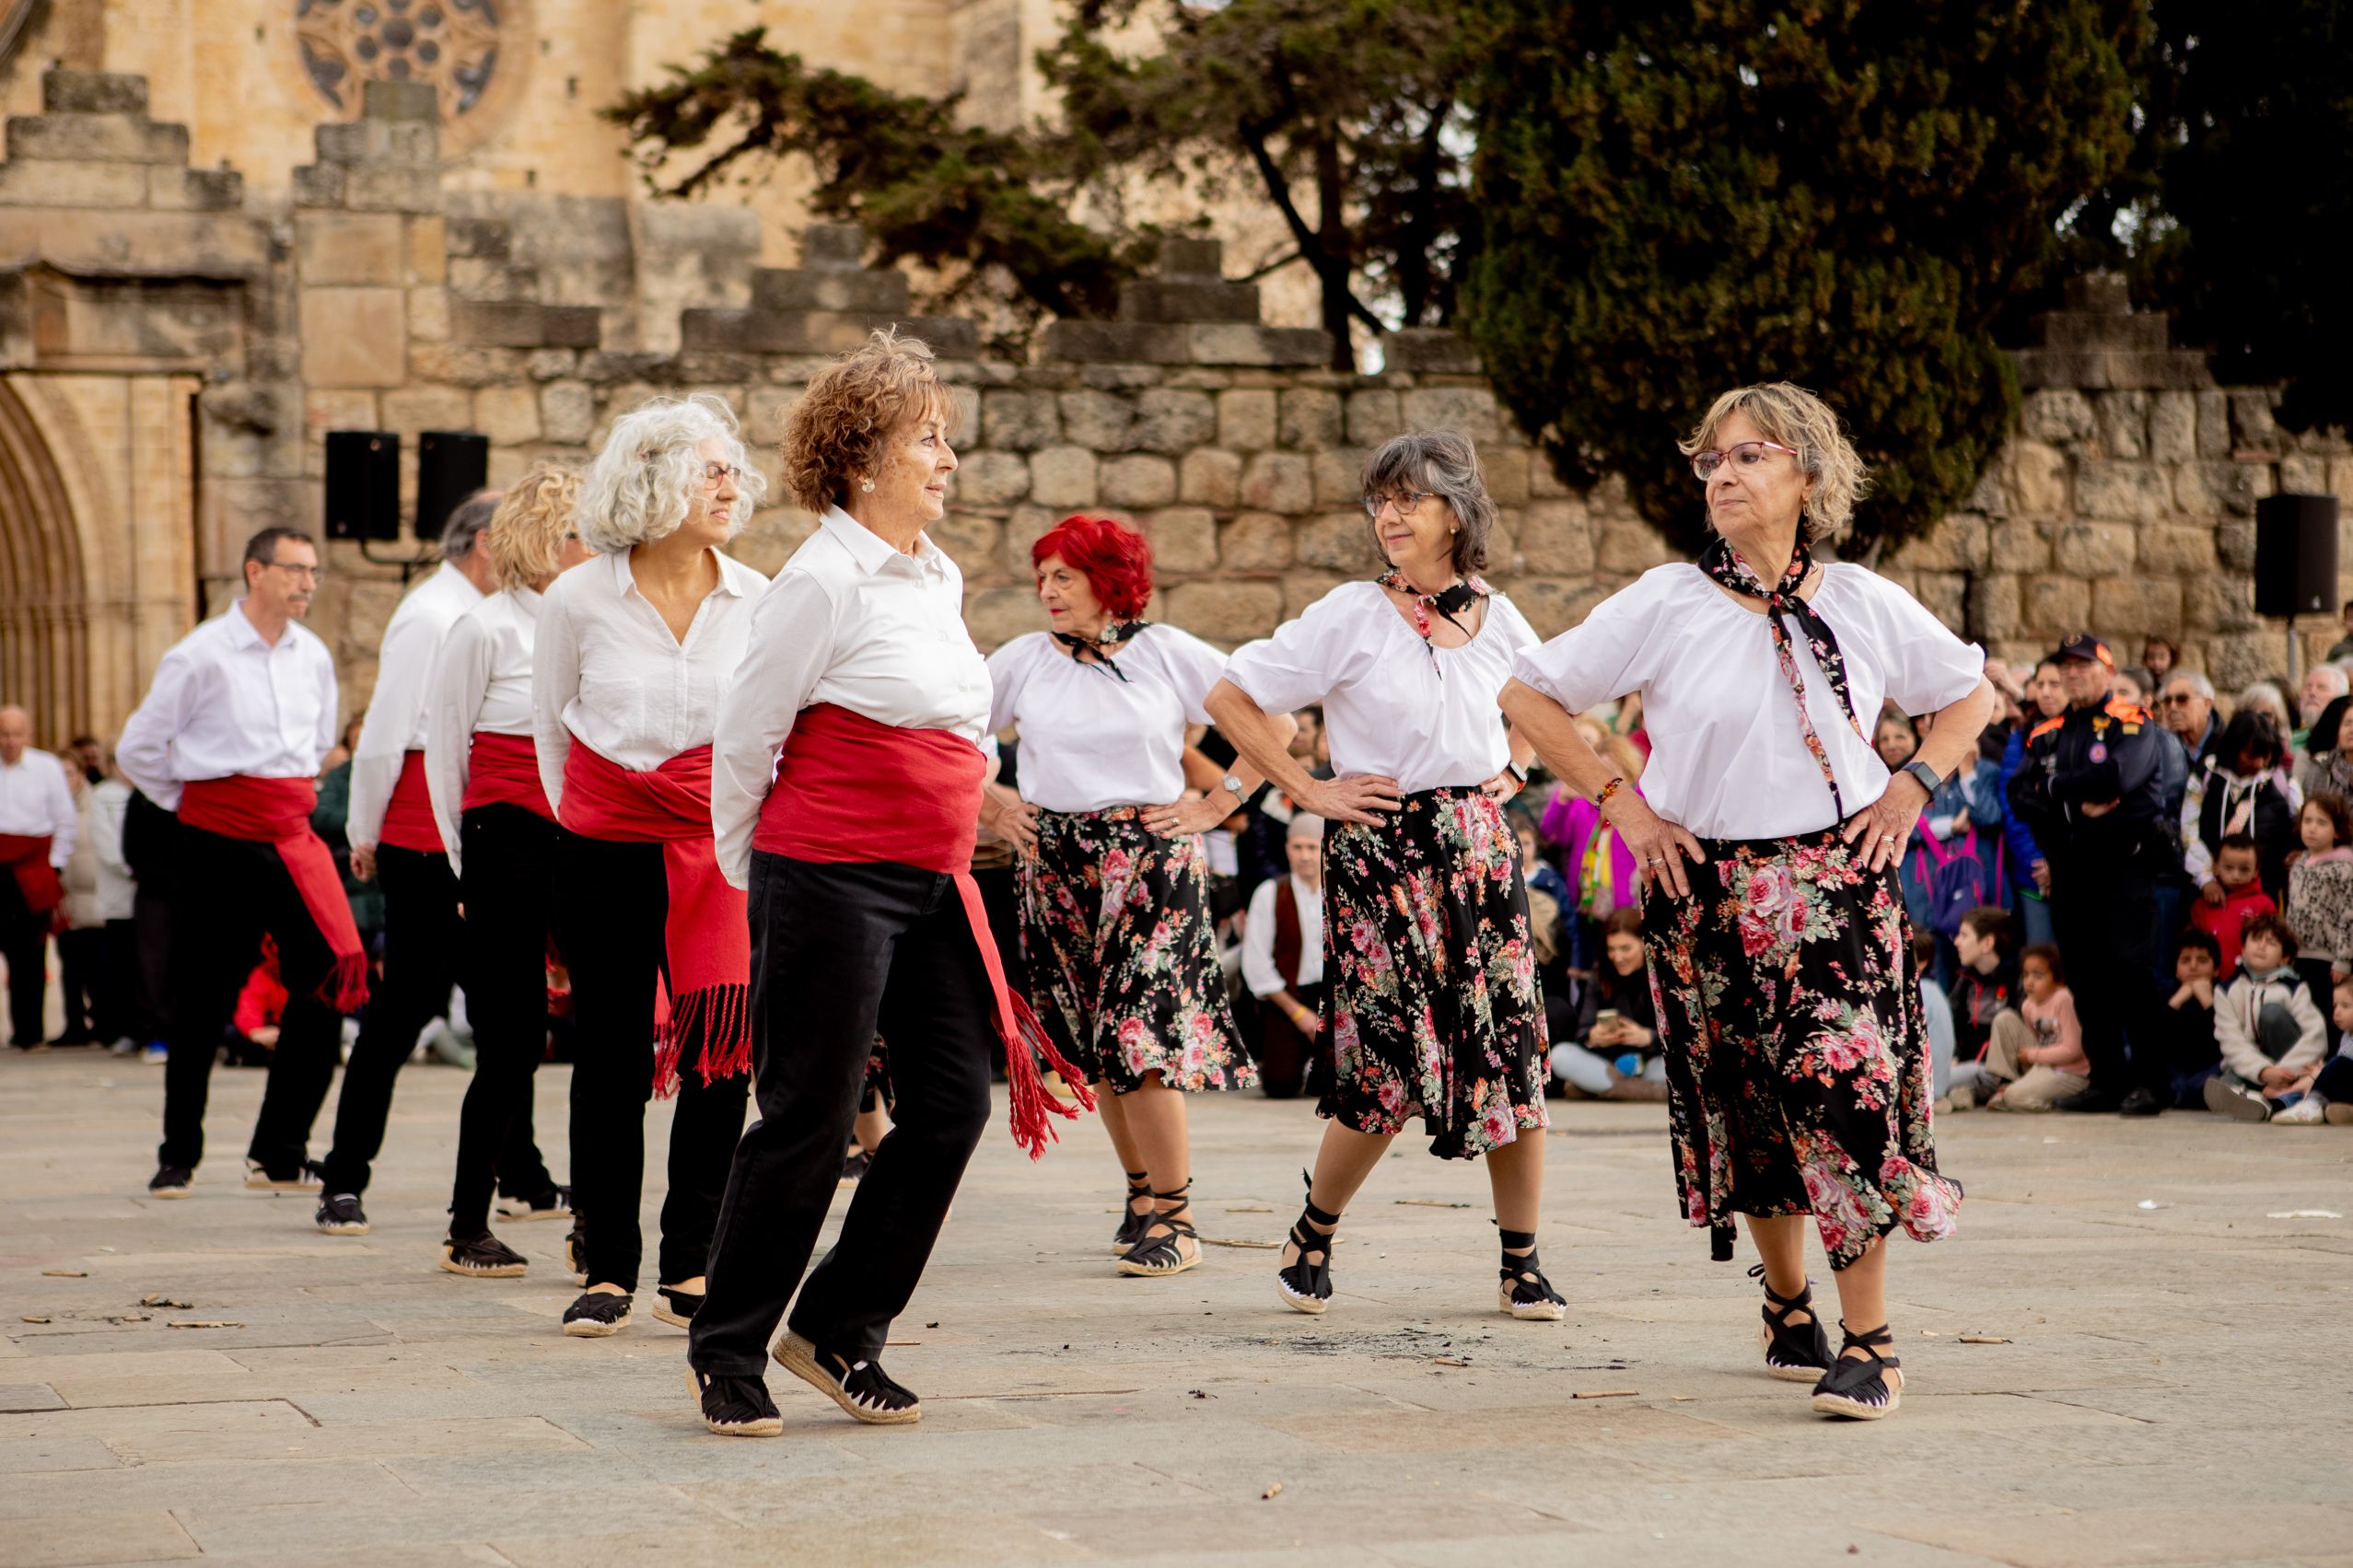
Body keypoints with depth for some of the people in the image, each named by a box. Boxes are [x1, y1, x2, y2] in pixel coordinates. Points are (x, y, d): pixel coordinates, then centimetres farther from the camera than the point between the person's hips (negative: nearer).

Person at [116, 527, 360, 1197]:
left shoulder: (314, 656, 11)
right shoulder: (202, 656, -7)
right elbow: (137, 749, 0)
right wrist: (190, 803, 6)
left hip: (291, 836, 5)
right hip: (219, 841, -5)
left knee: (330, 979, -8)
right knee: (202, 1003, 2)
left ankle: (280, 1154, 0)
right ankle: (178, 1157, 18)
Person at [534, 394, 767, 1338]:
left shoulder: (754, 602, 1)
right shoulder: (578, 601, -3)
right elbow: (552, 730, 10)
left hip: (717, 847, 1)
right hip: (605, 852, -1)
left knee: (720, 1050, -5)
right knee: (610, 1059, 3)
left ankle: (691, 1270, 5)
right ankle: (607, 1270, 12)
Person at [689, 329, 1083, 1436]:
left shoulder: (940, 578, 14)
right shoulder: (823, 579, -10)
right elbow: (743, 739, -5)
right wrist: (753, 880, 4)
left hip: (932, 883, 8)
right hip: (830, 878, -8)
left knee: (953, 1101, 3)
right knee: (809, 1121, -2)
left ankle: (839, 1328, 15)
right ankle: (726, 1352, 12)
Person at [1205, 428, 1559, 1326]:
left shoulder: (1495, 619, 7)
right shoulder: (1351, 616, -4)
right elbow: (1230, 696, -3)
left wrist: (1512, 771, 12)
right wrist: (1309, 791, -5)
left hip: (1479, 847, 4)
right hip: (1379, 850, -4)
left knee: (1513, 1047, -2)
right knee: (1392, 1067, -8)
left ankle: (1521, 1266, 8)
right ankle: (1312, 1239, 15)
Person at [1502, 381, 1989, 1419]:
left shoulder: (1862, 605, 4)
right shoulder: (1665, 605, -2)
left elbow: (1969, 693, 18)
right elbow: (1528, 694, 3)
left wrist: (1913, 788, 3)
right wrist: (1622, 806, -3)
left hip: (1838, 881, 0)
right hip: (1705, 888, 0)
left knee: (1848, 1091, -13)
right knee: (1747, 1107, 7)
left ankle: (1867, 1341, -7)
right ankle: (1787, 1304, 29)